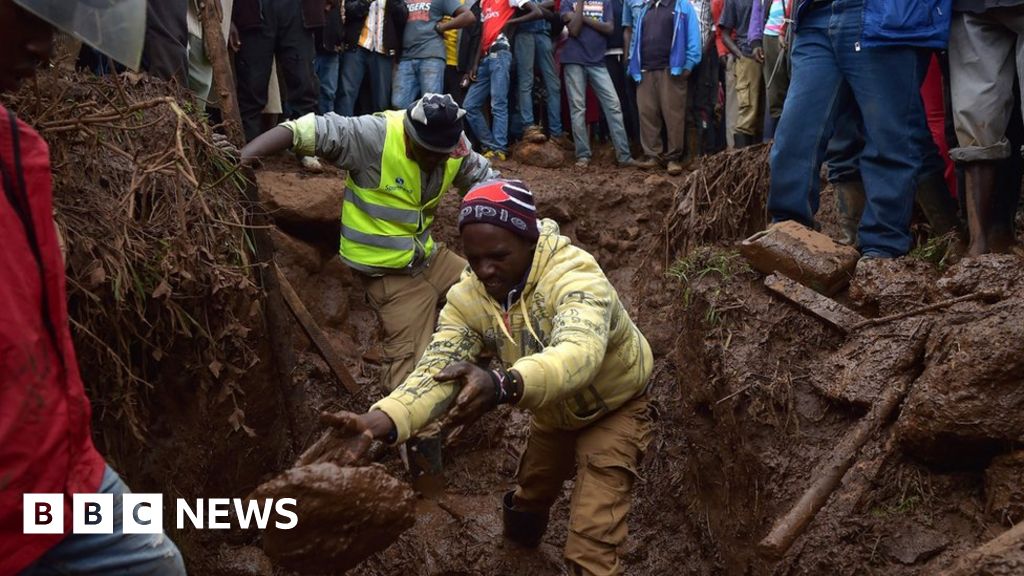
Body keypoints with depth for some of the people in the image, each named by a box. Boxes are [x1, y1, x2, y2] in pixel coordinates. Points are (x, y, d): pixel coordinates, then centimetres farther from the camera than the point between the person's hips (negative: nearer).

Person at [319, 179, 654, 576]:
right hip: (554, 412, 6)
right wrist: (379, 420, -51)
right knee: (528, 499, 28)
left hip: (614, 408, -5)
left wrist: (502, 386, -76)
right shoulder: (467, 297, -21)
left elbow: (579, 353, -57)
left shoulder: (574, 275, -38)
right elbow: (438, 370, -31)